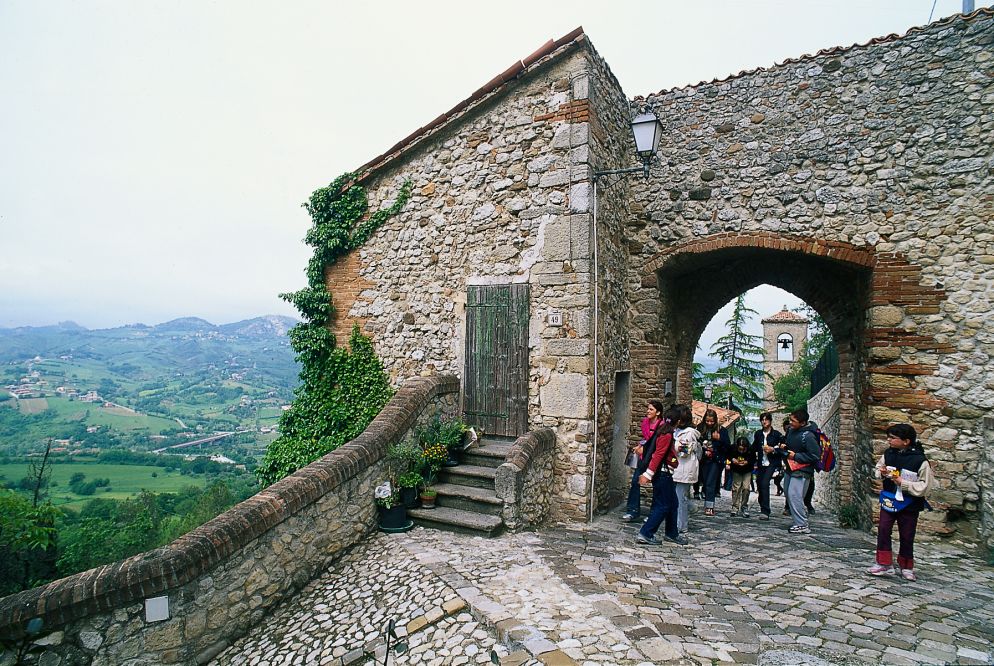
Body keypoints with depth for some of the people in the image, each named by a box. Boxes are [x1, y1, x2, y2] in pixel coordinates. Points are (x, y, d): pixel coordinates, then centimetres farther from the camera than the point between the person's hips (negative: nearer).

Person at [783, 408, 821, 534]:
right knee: (790, 495, 12)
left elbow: (815, 456, -19)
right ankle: (801, 521, 23)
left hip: (802, 471, -9)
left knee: (794, 495, -16)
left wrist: (796, 456, -18)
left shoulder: (808, 436, -20)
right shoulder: (792, 430, 7)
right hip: (791, 468, 9)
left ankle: (802, 525, -8)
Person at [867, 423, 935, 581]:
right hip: (888, 501, 4)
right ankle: (884, 564, 9)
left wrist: (903, 483, -23)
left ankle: (906, 567, 29)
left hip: (909, 505, -3)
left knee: (906, 536, 11)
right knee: (883, 531, 0)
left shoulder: (920, 460, -17)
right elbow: (878, 469, 15)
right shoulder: (888, 454, -2)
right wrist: (882, 472, -7)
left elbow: (925, 486, -15)